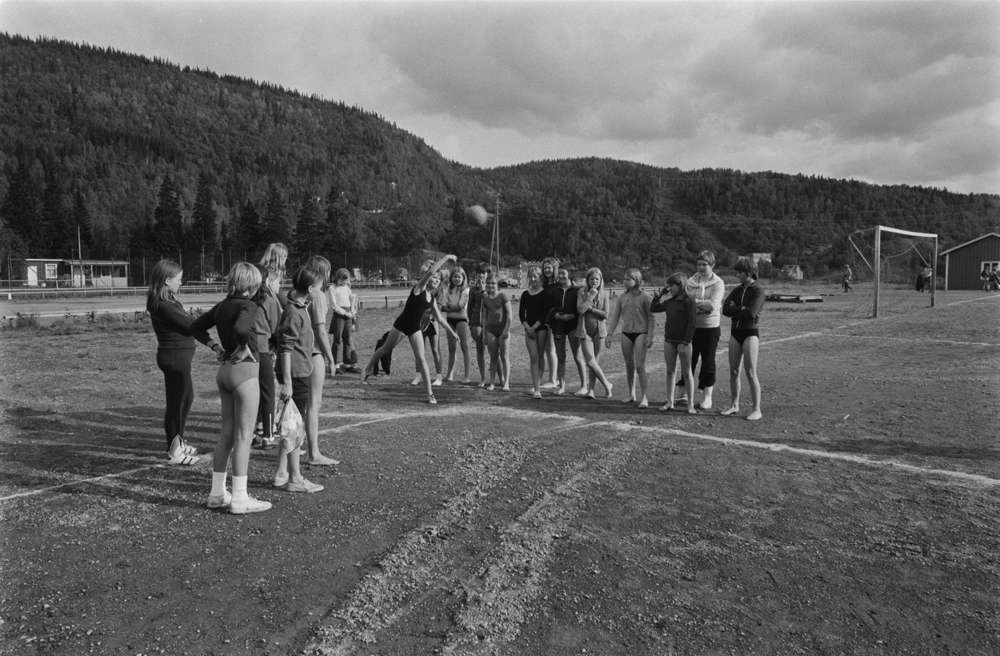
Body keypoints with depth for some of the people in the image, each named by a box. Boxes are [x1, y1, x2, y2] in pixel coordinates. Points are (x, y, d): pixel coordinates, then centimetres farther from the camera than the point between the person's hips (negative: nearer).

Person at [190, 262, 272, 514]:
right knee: (243, 436, -2)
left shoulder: (222, 306, 9)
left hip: (225, 370, 8)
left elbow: (195, 326, 18)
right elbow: (241, 328, -34)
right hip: (244, 370, -8)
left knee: (227, 433, 15)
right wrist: (244, 348, -17)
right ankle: (239, 499, 3)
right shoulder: (247, 305, -14)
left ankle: (217, 493, 22)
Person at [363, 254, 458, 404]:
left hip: (415, 329, 5)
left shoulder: (432, 298, 6)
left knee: (421, 359, -3)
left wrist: (452, 332, 10)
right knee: (386, 349, 12)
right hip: (401, 325, -5)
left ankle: (430, 394, -4)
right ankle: (369, 368, 40)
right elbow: (430, 271, -30)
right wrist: (446, 258, -26)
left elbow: (440, 318, 13)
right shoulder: (419, 288, -13)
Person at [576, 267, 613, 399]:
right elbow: (580, 310, -13)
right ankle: (607, 384, 6)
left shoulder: (604, 294, 2)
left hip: (599, 330, 0)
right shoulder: (582, 292, 0)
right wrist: (590, 296, -12)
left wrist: (590, 308, -10)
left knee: (595, 361, 3)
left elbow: (605, 314, -4)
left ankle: (591, 389, 11)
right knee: (590, 361, -8)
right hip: (585, 330, 0)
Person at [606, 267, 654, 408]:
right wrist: (609, 334, 2)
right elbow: (614, 316, 7)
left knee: (640, 366, -9)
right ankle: (631, 394, 24)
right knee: (629, 365, 11)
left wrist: (650, 336, -11)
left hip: (641, 333, -4)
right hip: (626, 333, 4)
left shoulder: (644, 297, -7)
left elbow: (651, 318, -5)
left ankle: (643, 397, -4)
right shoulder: (621, 297, 5)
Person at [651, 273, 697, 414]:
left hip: (683, 342, -6)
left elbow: (691, 323, -14)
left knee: (687, 373, 1)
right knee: (670, 371, 9)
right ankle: (669, 402, 15)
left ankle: (690, 405, 6)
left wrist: (685, 342, -18)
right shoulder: (669, 301, 9)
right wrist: (660, 294, 8)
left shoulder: (689, 301, -10)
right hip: (669, 340, 6)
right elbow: (653, 308, 17)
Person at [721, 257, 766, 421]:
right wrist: (741, 310, -13)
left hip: (751, 333, -6)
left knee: (750, 373, -7)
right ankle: (735, 406, 18)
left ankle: (757, 409, -1)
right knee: (733, 372, 7)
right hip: (735, 332, 6)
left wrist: (735, 309, -6)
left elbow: (751, 313, -21)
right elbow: (725, 309, 0)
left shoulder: (758, 291, -8)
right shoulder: (737, 290, 12)